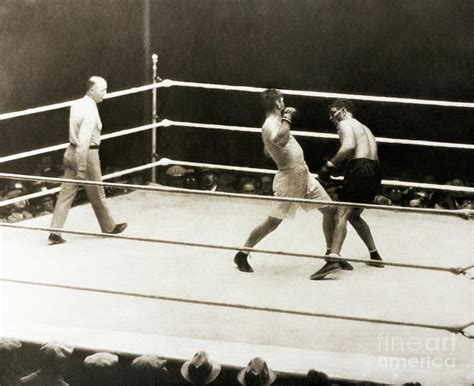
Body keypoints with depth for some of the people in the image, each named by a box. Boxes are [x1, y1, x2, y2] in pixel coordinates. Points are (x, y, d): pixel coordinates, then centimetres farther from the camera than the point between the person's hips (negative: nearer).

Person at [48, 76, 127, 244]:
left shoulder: (76, 104, 6)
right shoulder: (90, 111, -21)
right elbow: (83, 141, -27)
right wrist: (81, 169, -27)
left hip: (71, 151, 8)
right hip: (87, 154, -8)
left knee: (66, 193, 6)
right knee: (97, 194, 11)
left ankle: (55, 232, 1)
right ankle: (109, 227, 29)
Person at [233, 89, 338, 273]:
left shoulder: (275, 124, 14)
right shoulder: (270, 125, -17)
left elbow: (267, 152, 28)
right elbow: (281, 141, -40)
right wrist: (286, 119, -26)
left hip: (304, 175, 9)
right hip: (289, 177, -9)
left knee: (329, 210, 9)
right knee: (273, 222, -3)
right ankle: (242, 256, 10)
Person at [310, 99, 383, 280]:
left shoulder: (345, 124, 5)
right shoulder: (364, 128, 32)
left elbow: (349, 146, -15)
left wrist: (331, 164, -11)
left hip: (360, 168, -9)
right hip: (375, 172, 9)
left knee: (341, 214, -16)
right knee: (354, 215, 25)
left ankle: (334, 259, -33)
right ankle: (375, 255, 27)